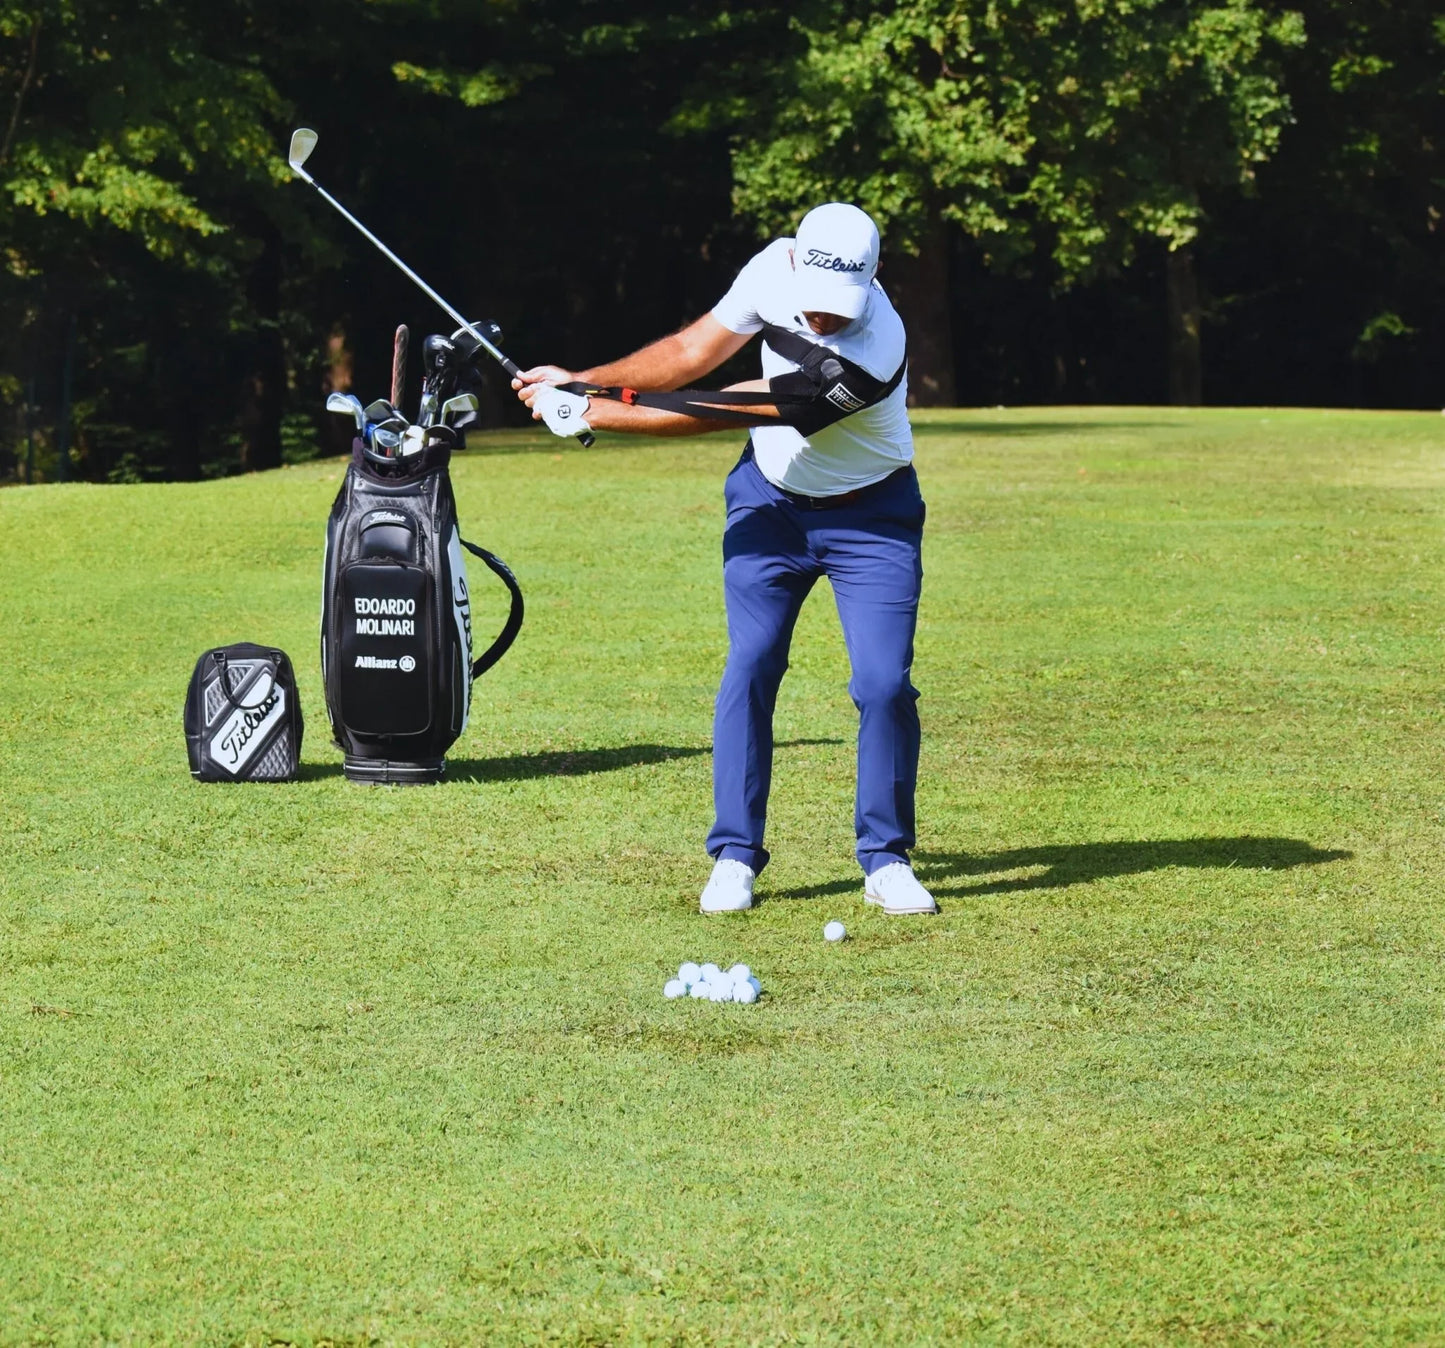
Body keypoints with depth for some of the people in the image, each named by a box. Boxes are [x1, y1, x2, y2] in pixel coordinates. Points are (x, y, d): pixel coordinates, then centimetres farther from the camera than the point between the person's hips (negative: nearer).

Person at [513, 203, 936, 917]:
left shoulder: (873, 356, -36)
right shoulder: (775, 266, -19)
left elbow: (715, 413, -31)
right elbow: (695, 351, -2)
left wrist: (594, 414, -25)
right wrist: (581, 382, -10)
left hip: (869, 515, -4)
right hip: (770, 497, 4)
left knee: (884, 682, -12)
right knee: (749, 667, -5)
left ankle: (886, 859, 4)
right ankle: (735, 857, 1)